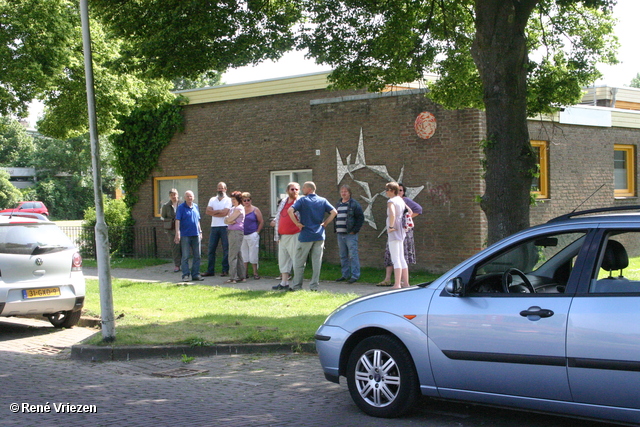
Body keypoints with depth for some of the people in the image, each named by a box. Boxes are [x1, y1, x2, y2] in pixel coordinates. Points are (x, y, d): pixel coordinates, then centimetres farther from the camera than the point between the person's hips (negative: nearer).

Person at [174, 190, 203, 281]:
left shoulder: (195, 206, 12)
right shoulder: (181, 207, -4)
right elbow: (177, 220, -10)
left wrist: (200, 231, 17)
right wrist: (177, 233, -17)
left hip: (196, 235, 5)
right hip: (185, 235, -5)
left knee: (197, 256, 6)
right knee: (185, 257, -1)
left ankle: (196, 274, 13)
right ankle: (185, 275, 3)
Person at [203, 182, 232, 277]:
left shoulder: (228, 200, 2)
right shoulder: (212, 200, 15)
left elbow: (224, 212, -12)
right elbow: (207, 211, 2)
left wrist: (213, 212, -4)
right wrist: (219, 211, -7)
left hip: (224, 227, -4)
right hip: (214, 227, 4)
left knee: (226, 249, -1)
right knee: (211, 248, 3)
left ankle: (225, 270, 5)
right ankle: (210, 270, 7)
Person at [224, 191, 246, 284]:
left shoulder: (239, 208, -9)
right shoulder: (232, 209, 21)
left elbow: (229, 219, -13)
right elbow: (226, 220, 12)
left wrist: (228, 219, 8)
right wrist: (231, 221, -8)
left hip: (237, 232, -10)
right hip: (232, 232, 10)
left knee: (232, 255, -12)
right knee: (238, 255, 11)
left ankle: (232, 278, -12)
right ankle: (241, 276, 15)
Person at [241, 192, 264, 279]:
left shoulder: (255, 210, 1)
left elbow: (261, 222, 2)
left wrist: (257, 232, -4)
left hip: (252, 235, -4)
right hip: (242, 236, 4)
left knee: (253, 255, -3)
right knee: (243, 255, 6)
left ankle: (255, 273, 3)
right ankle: (245, 273, 12)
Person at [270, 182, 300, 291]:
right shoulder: (283, 202, 16)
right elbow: (278, 216, 22)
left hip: (295, 236, -8)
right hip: (283, 236, 8)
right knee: (283, 259, 12)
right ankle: (284, 283, 20)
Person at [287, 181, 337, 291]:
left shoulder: (303, 200, -4)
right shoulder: (322, 201, 6)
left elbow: (290, 210, -18)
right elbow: (334, 212, 0)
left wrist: (297, 223, -9)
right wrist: (325, 223, 5)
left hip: (305, 236, -3)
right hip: (319, 236, 3)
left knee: (299, 262, 6)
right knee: (317, 262, 6)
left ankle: (297, 286, 8)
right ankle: (314, 286, 6)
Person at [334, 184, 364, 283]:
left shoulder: (354, 204, -4)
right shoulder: (338, 204, 17)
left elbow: (361, 218, -8)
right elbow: (335, 217, 26)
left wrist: (354, 230, -12)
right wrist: (336, 230, 14)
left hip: (350, 234, -7)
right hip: (340, 234, 7)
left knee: (353, 255, -7)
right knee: (343, 256, 11)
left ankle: (355, 276, -4)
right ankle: (345, 275, 18)